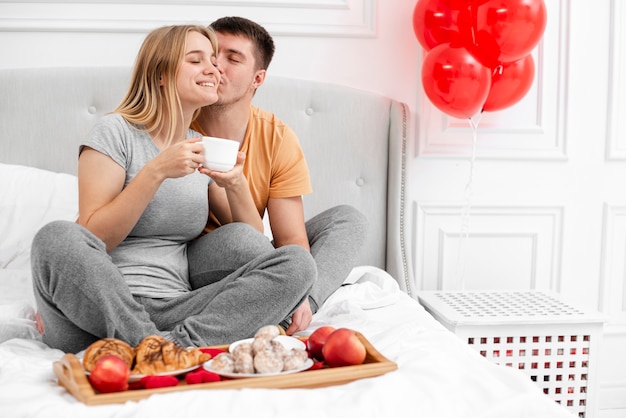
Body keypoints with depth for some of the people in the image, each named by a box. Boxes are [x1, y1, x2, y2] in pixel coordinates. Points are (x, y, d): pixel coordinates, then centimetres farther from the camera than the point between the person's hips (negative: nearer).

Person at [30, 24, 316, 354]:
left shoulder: (204, 149, 16)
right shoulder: (117, 131, 1)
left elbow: (252, 244, 13)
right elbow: (91, 239, -8)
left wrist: (236, 185, -5)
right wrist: (156, 172, -16)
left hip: (176, 309, 5)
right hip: (106, 303, -4)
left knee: (298, 262, -15)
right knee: (56, 237, -34)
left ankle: (176, 343, -28)